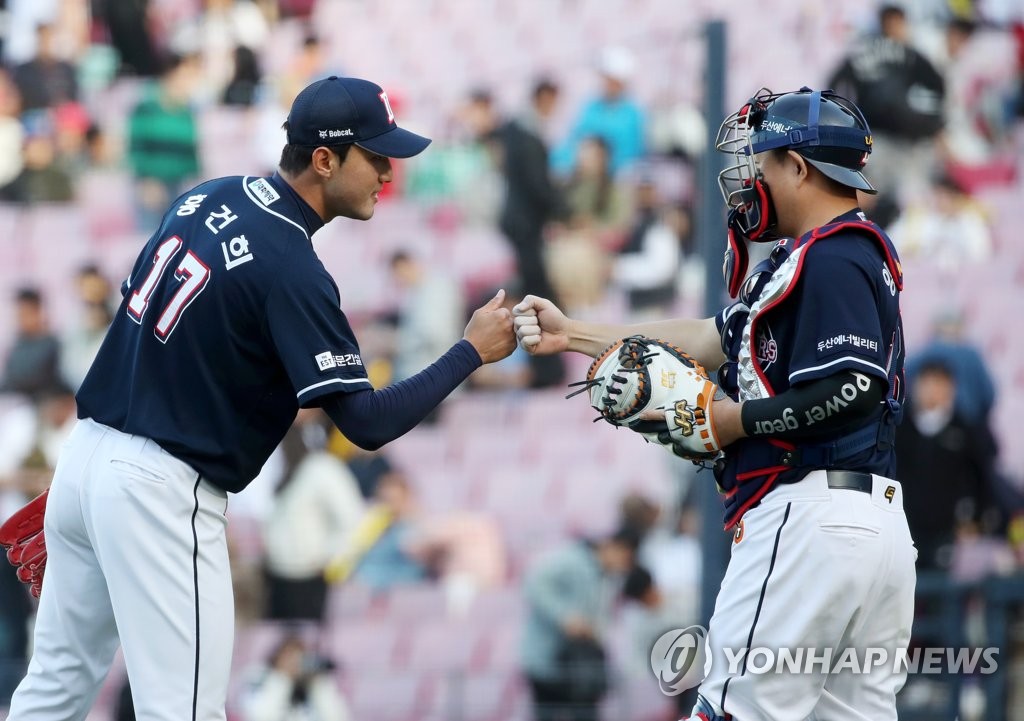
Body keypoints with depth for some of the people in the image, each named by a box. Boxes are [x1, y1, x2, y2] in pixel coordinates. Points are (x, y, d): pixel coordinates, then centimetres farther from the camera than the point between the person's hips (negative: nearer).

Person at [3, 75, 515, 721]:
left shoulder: (207, 198, 7)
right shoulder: (291, 269, -17)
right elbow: (366, 423, -19)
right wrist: (473, 352, -10)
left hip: (87, 451, 9)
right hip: (160, 492, -9)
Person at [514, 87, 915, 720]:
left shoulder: (829, 259, -10)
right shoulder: (850, 252, 21)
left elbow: (851, 389, -22)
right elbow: (721, 337, 25)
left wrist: (736, 420, -10)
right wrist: (572, 334, 25)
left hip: (809, 518, -10)